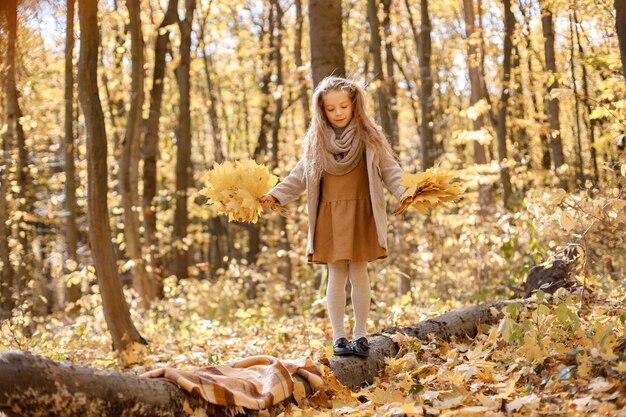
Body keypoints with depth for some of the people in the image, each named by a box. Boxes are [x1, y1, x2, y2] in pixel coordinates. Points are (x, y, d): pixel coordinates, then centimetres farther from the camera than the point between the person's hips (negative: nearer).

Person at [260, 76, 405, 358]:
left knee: (358, 273, 2)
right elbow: (300, 175, 13)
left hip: (361, 214, -1)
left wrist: (406, 193, -18)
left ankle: (360, 334, 13)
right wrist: (274, 195, 5)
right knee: (337, 275, 2)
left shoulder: (370, 136, 0)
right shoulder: (317, 139, 6)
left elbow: (389, 170, -3)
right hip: (330, 215, 1)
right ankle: (338, 336, 10)